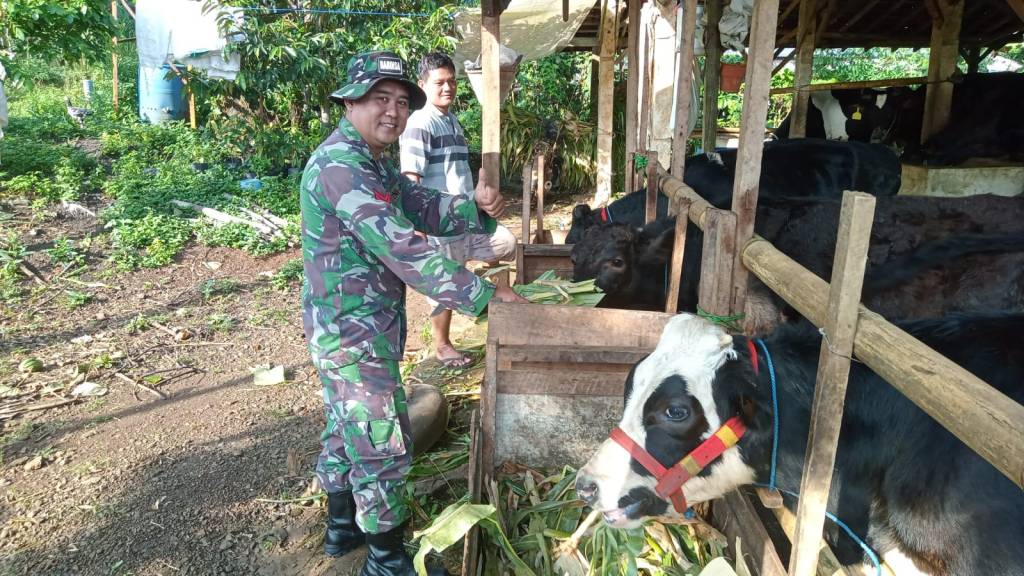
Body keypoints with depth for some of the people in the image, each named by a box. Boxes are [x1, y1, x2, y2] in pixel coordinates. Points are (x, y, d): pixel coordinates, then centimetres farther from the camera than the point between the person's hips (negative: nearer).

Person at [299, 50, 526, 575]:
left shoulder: (372, 162, 12)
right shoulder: (341, 167, -22)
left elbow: (425, 208, 8)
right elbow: (404, 249, -28)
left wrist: (476, 206, -13)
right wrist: (482, 293, -25)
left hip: (348, 328, 11)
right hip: (354, 333, -11)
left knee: (347, 427, 23)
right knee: (384, 444, 1)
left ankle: (343, 526, 42)